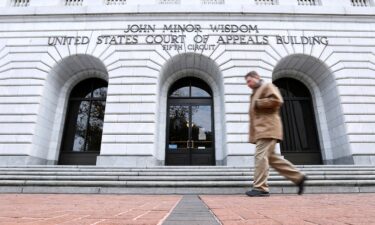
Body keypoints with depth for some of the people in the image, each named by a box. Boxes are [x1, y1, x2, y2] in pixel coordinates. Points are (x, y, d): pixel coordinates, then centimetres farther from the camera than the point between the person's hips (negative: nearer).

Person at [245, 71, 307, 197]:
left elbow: (277, 100, -15)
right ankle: (298, 177, 14)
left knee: (261, 157, -14)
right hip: (261, 130, 10)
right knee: (271, 157, 7)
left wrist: (257, 103, -9)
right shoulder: (255, 93, 31)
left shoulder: (267, 86, 3)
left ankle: (260, 188, -12)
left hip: (267, 128, -10)